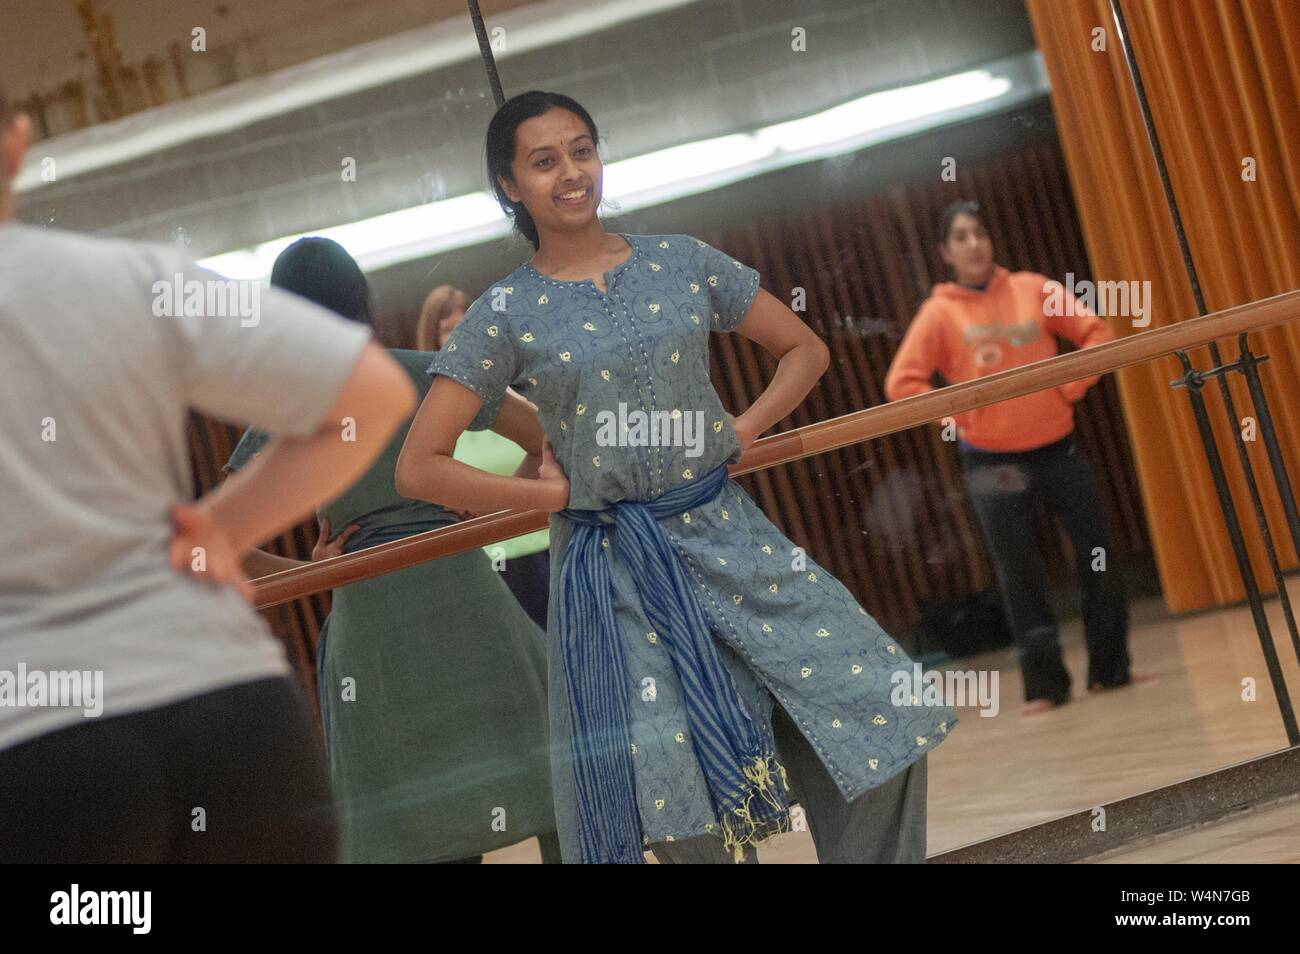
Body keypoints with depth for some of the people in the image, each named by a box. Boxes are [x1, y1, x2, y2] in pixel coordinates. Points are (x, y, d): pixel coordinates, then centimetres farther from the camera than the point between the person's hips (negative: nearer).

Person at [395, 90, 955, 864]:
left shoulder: (681, 262, 4)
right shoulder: (506, 313, -2)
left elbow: (805, 349, 14)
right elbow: (418, 468, -4)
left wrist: (743, 433, -1)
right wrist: (554, 493, -3)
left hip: (727, 537, 3)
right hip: (614, 574, -2)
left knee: (881, 717, -4)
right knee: (684, 810, -6)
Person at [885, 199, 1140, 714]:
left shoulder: (1031, 289, 2)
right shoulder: (939, 312, -4)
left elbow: (1096, 333, 6)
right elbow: (901, 383, -7)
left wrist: (1070, 387, -4)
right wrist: (957, 416, -11)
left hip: (1058, 449, 2)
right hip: (992, 462, -2)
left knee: (1097, 558, 5)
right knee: (1020, 576, 1)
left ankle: (1111, 668, 18)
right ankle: (1045, 684, 10)